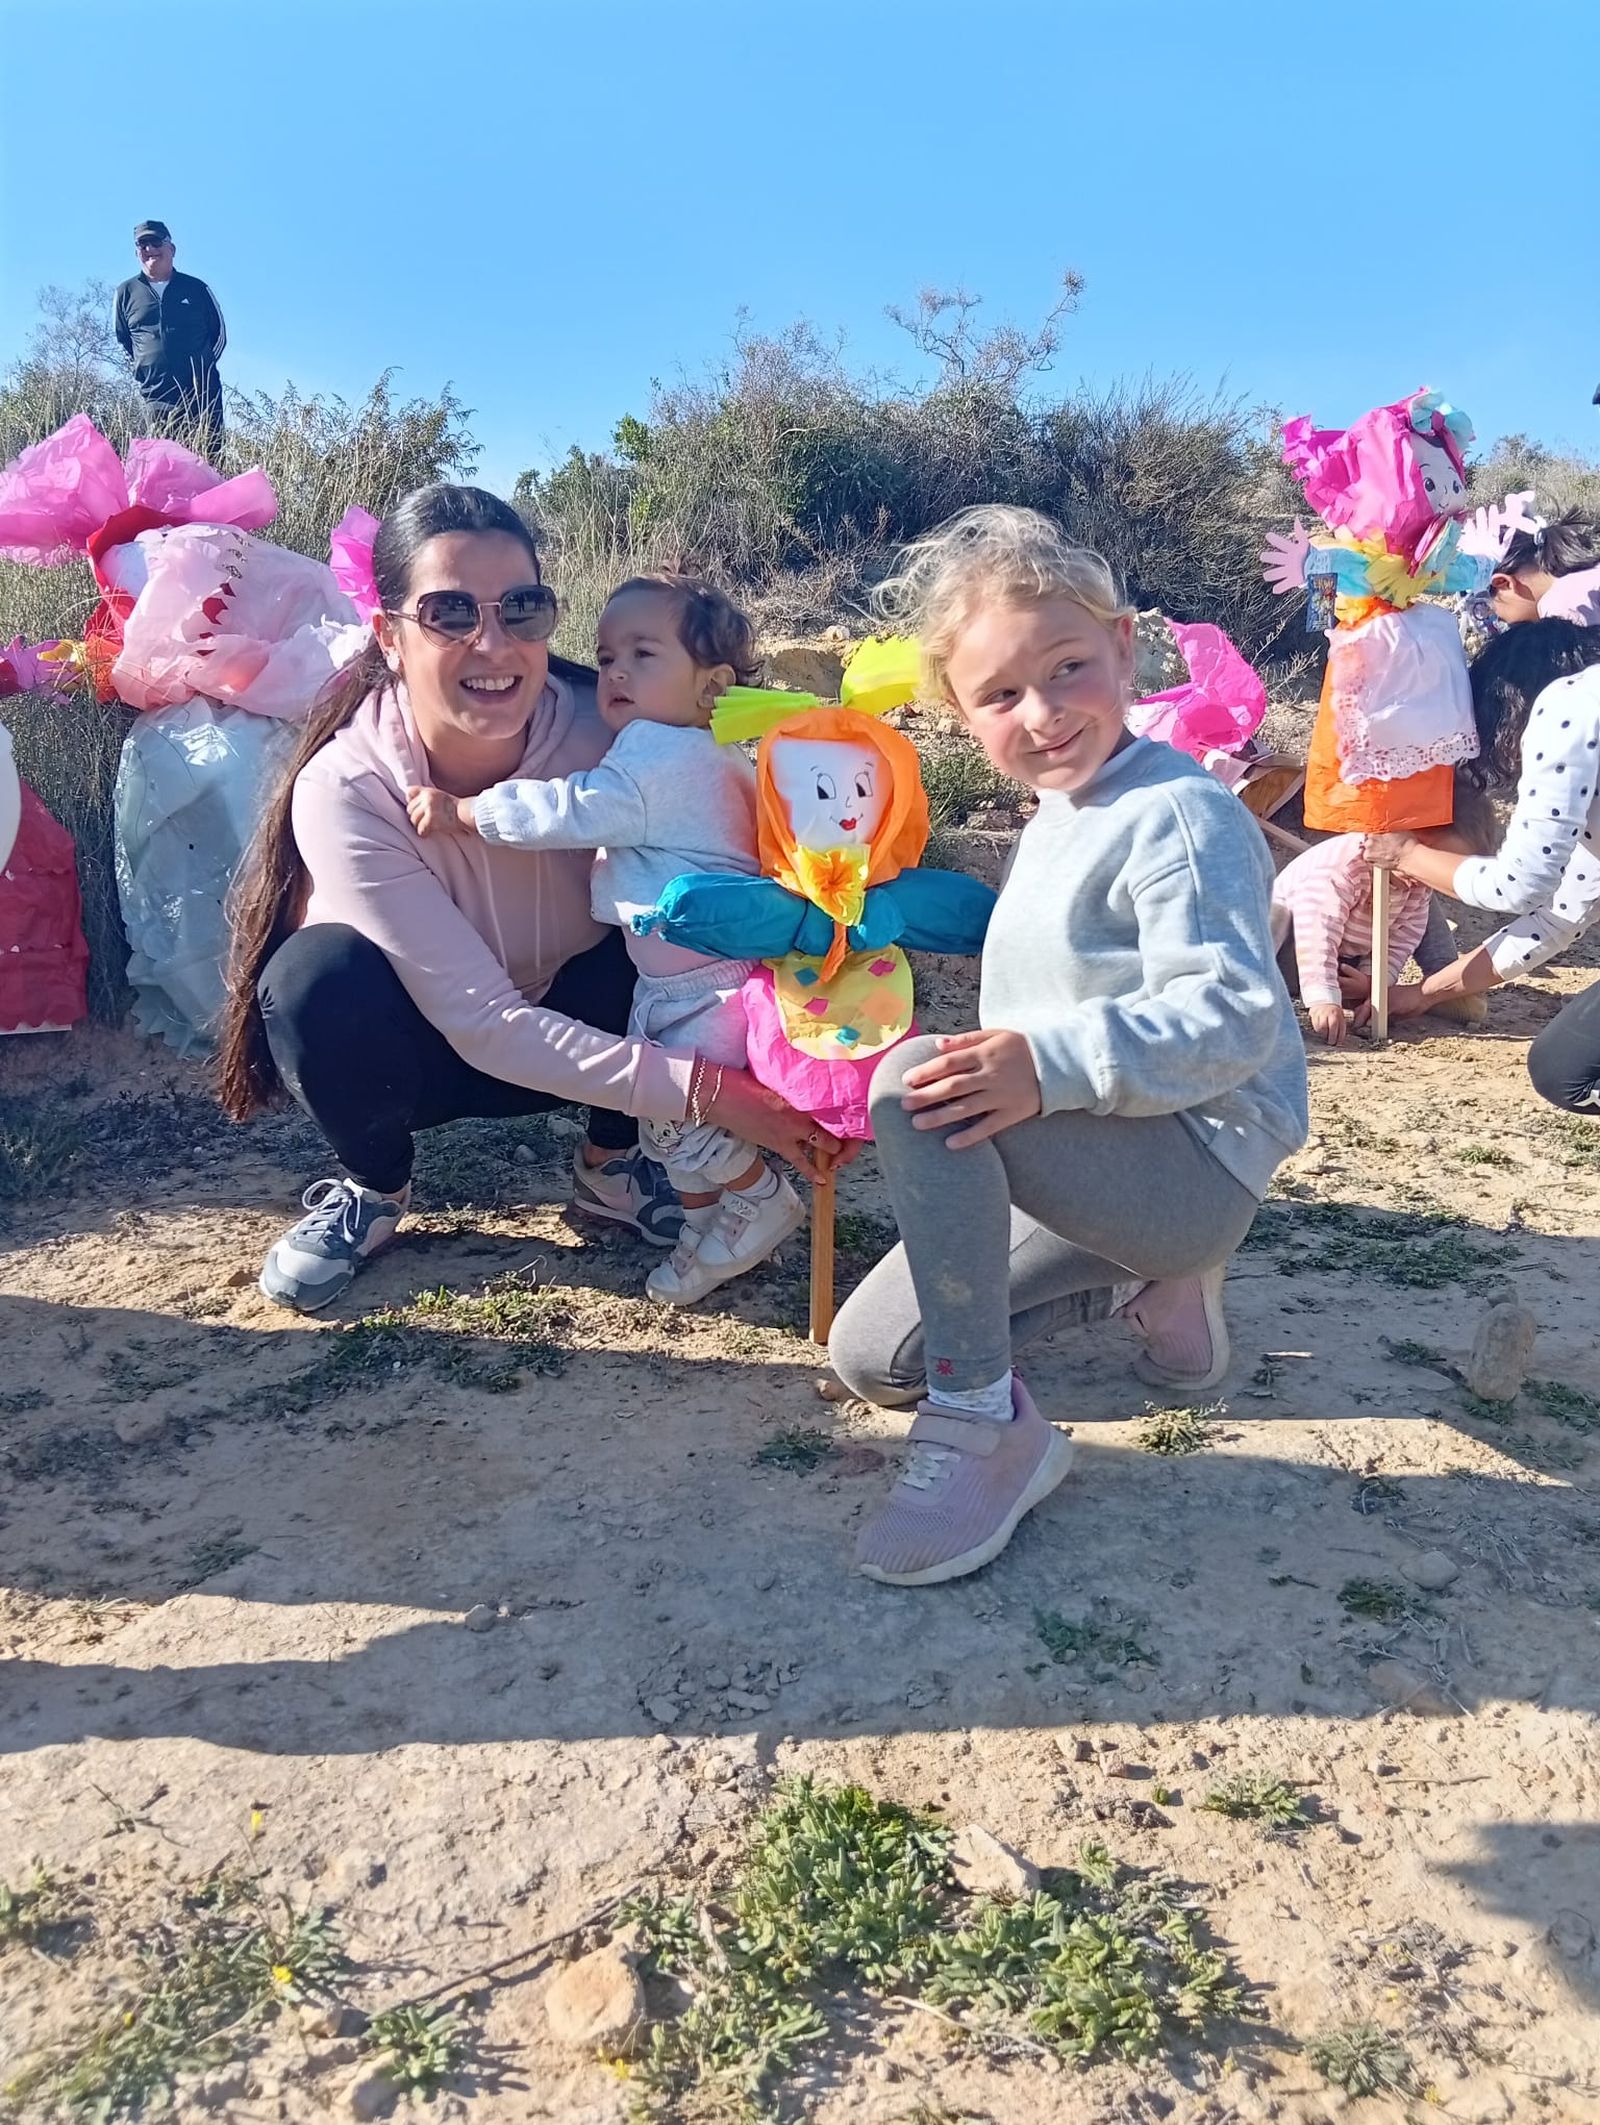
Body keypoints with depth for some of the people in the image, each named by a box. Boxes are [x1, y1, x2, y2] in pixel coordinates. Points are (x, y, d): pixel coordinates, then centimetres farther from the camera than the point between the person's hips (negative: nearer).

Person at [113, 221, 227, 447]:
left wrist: (203, 365, 7)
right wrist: (143, 368, 9)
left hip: (202, 392, 0)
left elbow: (219, 332, 16)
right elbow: (121, 339, 22)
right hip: (156, 397, 1)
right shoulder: (126, 293, 13)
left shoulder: (196, 288, 10)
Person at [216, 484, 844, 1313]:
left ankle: (608, 1163, -1)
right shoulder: (345, 790, -31)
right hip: (416, 1045, -1)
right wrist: (705, 1090, -41)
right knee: (322, 974, -34)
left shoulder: (602, 730, -26)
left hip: (579, 1025, 2)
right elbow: (481, 1022, -33)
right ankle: (373, 1188, -2)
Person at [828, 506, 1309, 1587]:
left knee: (914, 1080, -34)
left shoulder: (1179, 813, -17)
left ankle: (986, 1423, -23)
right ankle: (1145, 1276, 15)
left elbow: (1231, 1015, -29)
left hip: (1194, 1162, -10)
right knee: (871, 1358, 8)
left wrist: (1051, 1063, -40)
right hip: (1091, 1161, 10)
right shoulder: (1055, 817, 13)